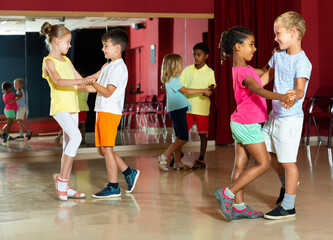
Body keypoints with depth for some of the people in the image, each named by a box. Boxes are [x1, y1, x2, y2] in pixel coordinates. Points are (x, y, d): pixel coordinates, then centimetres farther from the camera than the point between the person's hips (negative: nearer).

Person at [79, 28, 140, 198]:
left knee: (107, 148, -7)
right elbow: (96, 88, 21)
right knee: (101, 149, 12)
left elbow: (108, 92, -18)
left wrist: (93, 83, -26)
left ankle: (113, 187, 0)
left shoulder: (119, 67, -12)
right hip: (101, 112, 10)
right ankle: (129, 173, 21)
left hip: (110, 112, -10)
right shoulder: (108, 66, 20)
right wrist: (74, 88, 16)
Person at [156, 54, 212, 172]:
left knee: (179, 138, 11)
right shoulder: (172, 80, -15)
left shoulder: (174, 79, 15)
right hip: (177, 111, -10)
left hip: (179, 110, 10)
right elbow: (186, 91, -17)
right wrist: (203, 90, -12)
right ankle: (163, 158, -5)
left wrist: (203, 92, 14)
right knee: (183, 138, -9)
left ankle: (177, 162, 15)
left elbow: (183, 92, 18)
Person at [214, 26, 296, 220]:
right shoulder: (243, 72, -21)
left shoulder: (242, 69, 10)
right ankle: (227, 194, -3)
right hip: (248, 124, -9)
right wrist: (282, 97, -51)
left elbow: (263, 73, 27)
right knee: (263, 164, -2)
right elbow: (259, 90, -38)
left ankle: (239, 206, 15)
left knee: (241, 165, 10)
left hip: (240, 123, 9)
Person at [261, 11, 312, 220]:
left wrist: (294, 95, -53)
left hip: (290, 117, -8)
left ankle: (288, 207, 9)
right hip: (275, 114, 9)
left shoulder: (302, 62, -19)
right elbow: (268, 76, 24)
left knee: (288, 161, -2)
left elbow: (300, 89, -32)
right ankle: (286, 181, 44)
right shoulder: (278, 56, 7)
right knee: (266, 152, 18)